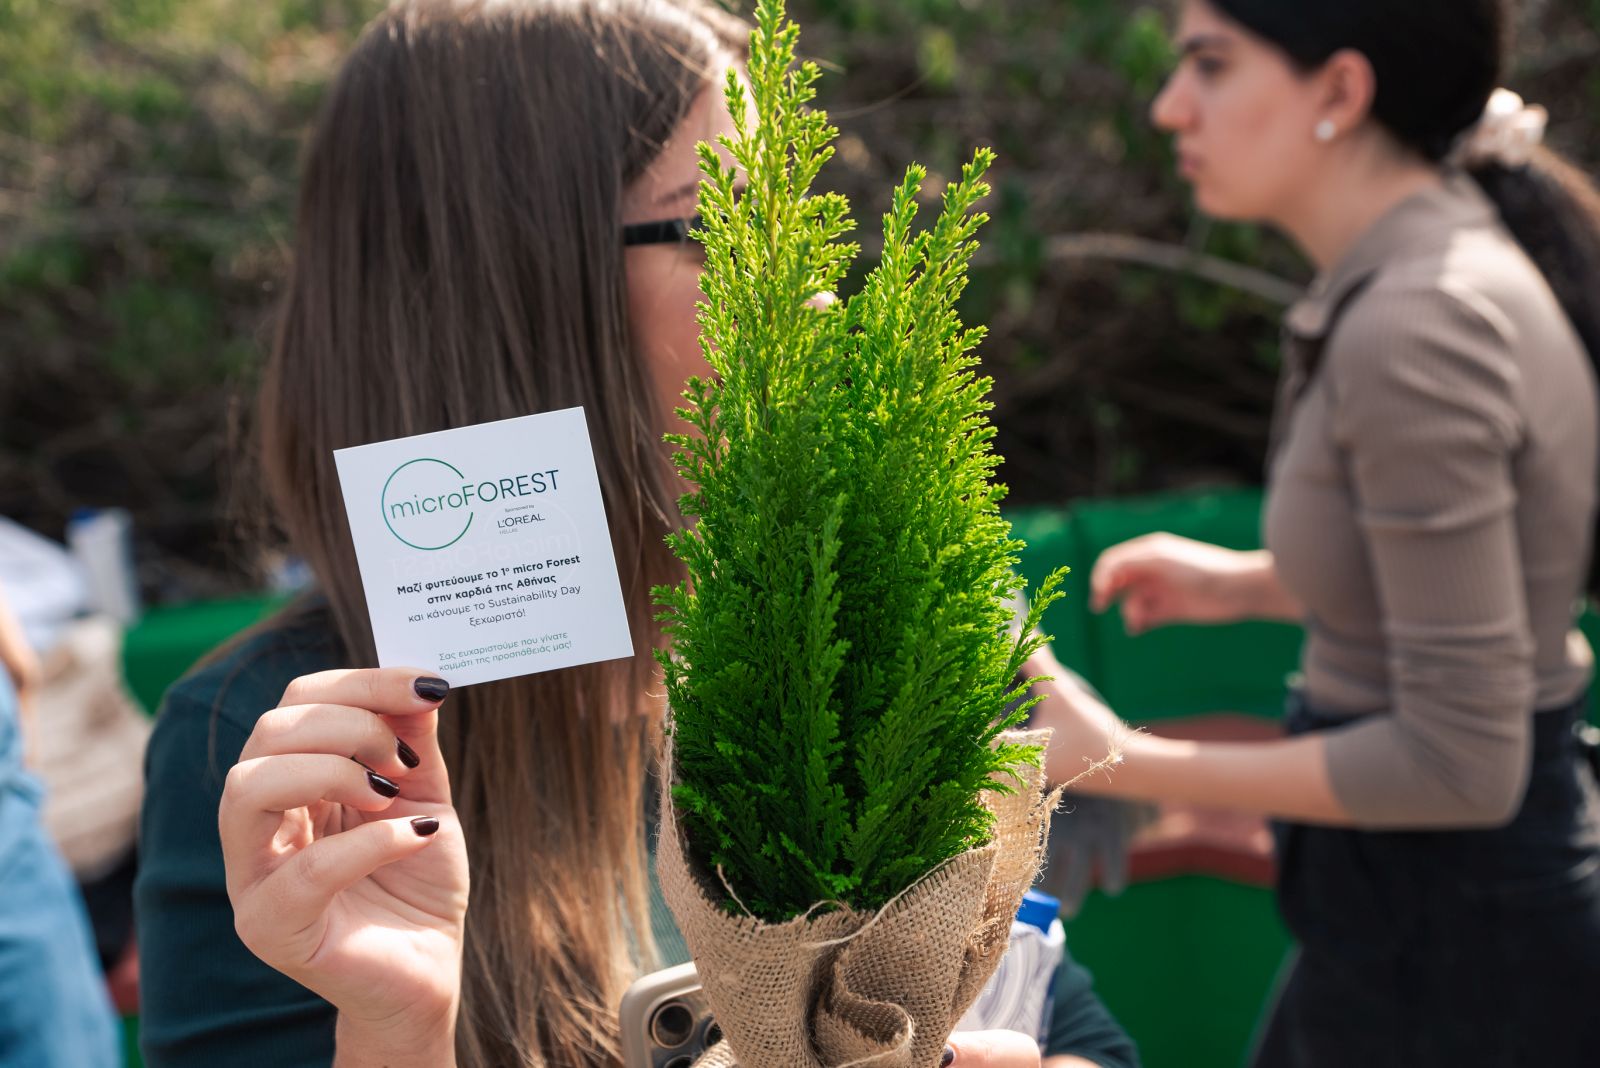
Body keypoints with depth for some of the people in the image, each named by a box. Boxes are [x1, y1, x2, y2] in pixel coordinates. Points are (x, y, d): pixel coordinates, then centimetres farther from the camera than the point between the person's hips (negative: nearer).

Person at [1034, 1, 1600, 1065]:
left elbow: (1459, 766, -25)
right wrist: (1251, 584, 11)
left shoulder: (1417, 328, -26)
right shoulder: (1452, 252, 3)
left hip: (1453, 950, -9)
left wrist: (1125, 764, -20)